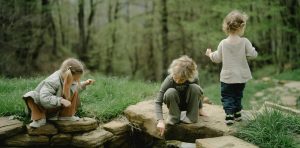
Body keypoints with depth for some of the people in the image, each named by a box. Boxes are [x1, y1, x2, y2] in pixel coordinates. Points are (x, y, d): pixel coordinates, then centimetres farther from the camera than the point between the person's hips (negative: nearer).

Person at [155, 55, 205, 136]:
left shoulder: (194, 79, -26)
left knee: (195, 88, -30)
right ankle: (174, 117, -13)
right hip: (175, 104, -1)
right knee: (170, 92, -34)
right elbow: (158, 102, -30)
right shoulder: (169, 80, -30)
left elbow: (198, 93, -3)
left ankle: (192, 117, -15)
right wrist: (160, 121, -42)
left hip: (189, 103, 1)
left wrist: (200, 109, 4)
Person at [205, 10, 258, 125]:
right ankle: (237, 113, 30)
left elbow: (217, 59, -1)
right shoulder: (245, 42, -12)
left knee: (227, 96, 6)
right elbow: (253, 54, -11)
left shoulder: (223, 43, -9)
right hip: (241, 77, 2)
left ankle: (229, 115, -8)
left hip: (227, 77, -2)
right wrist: (247, 52, 11)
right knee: (238, 95, 21)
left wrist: (210, 54, 19)